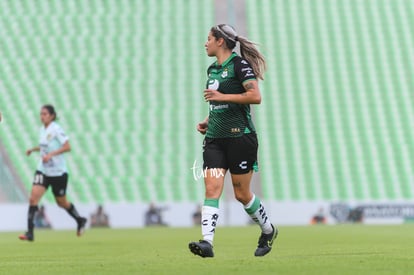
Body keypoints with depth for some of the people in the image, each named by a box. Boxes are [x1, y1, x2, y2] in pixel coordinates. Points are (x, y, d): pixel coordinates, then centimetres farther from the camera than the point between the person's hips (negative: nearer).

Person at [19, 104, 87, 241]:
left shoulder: (56, 129, -14)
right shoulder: (42, 129, 7)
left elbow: (67, 147, -20)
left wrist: (51, 154, -28)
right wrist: (34, 149, 9)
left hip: (58, 172, -6)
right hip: (43, 170, 6)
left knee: (61, 202, 10)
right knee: (33, 198, -13)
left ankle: (80, 221, 38)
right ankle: (30, 233, -14)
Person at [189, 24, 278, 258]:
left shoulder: (239, 64, -9)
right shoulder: (212, 69, 16)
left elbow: (255, 96, -19)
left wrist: (222, 96, -19)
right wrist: (207, 122, 13)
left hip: (240, 137, -7)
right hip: (215, 139, 7)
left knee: (242, 194, 2)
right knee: (212, 190, -10)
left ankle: (268, 231, 26)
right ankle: (207, 243, -20)